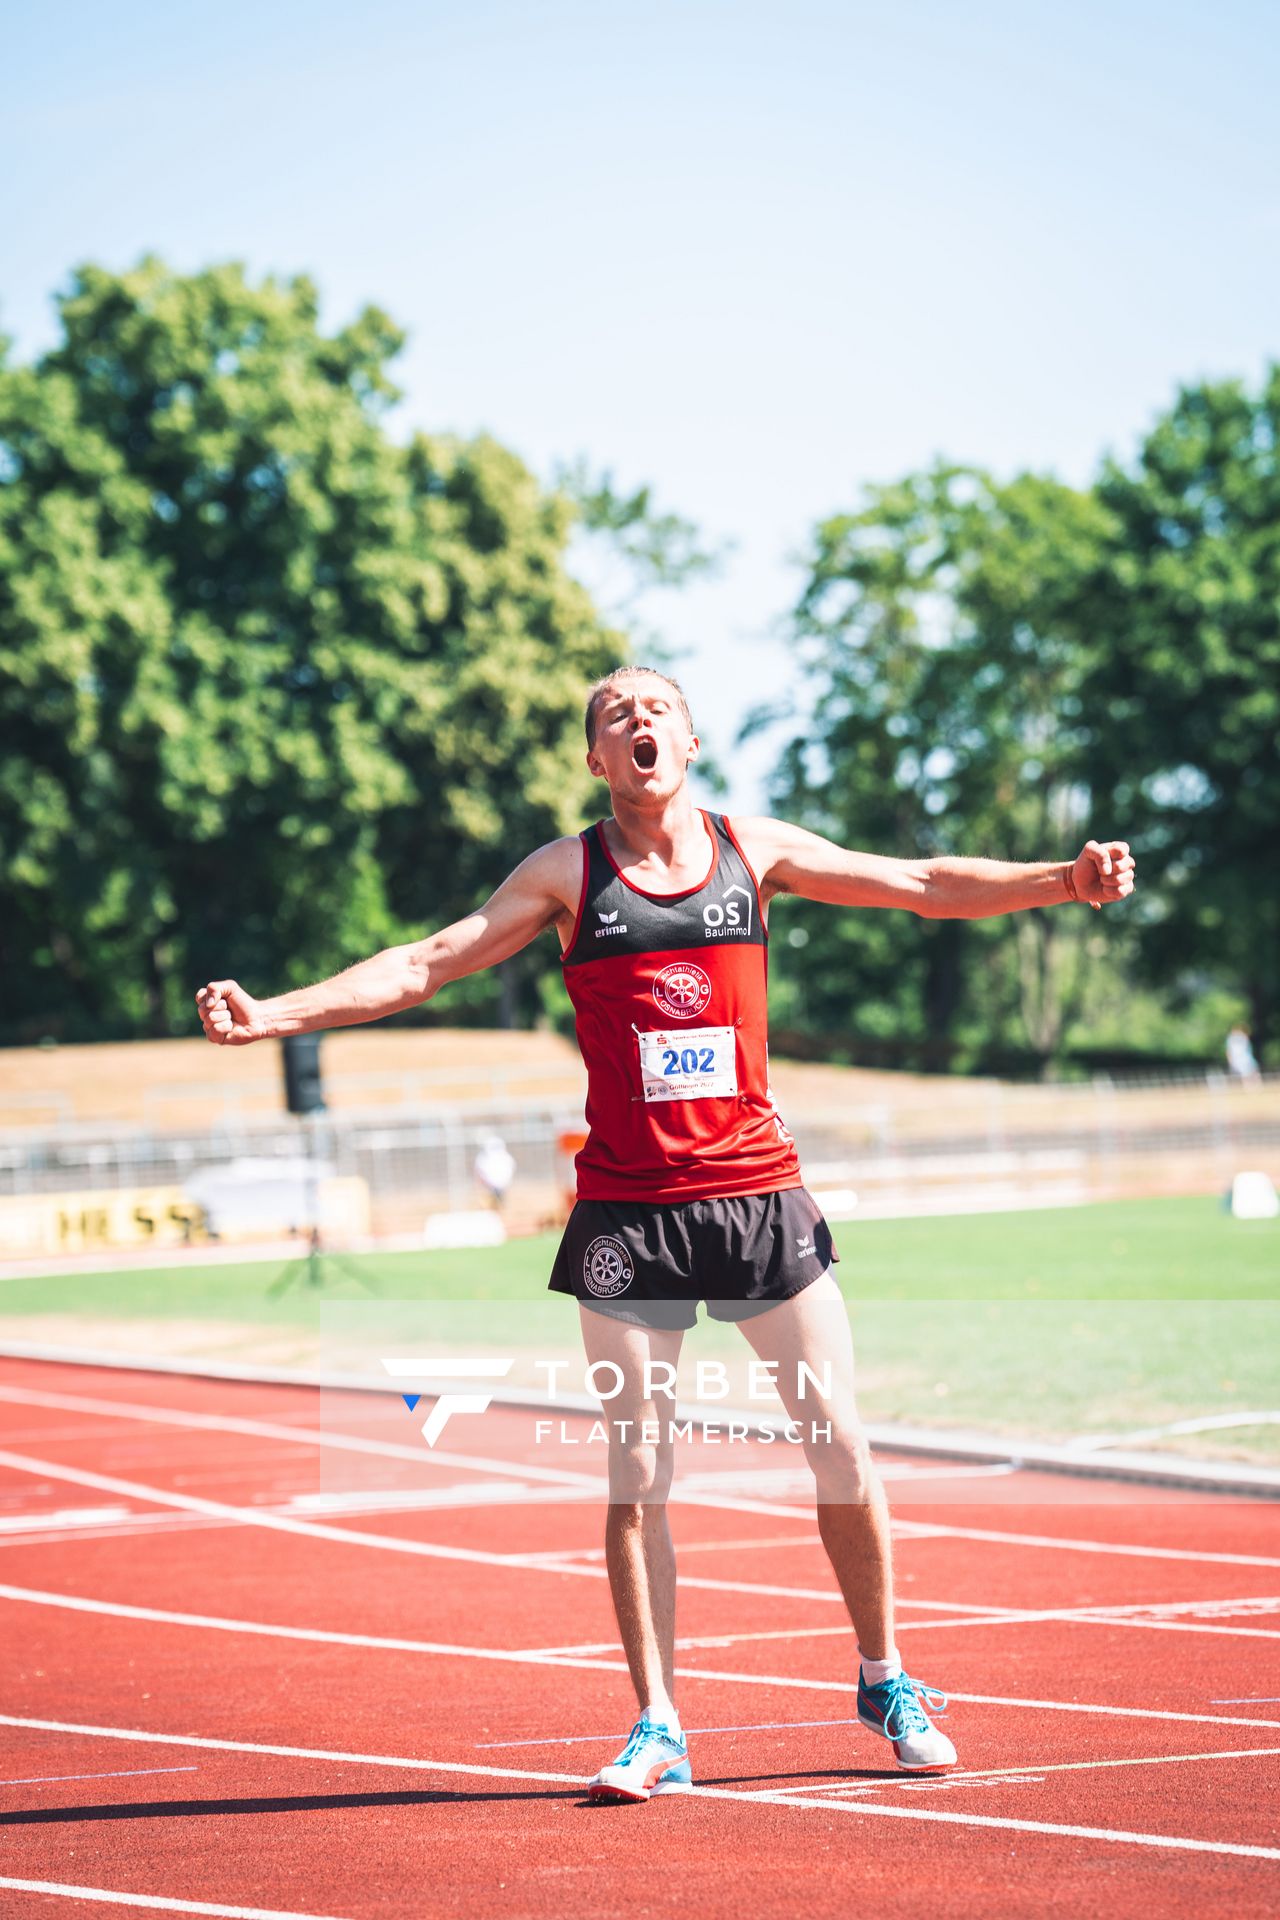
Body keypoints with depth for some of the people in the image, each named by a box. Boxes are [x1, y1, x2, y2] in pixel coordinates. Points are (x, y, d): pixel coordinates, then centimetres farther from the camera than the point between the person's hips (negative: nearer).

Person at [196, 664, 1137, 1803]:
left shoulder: (756, 850, 7)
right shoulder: (568, 874, 3)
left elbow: (925, 885, 10)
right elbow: (429, 963, -1)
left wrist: (1062, 881, -1)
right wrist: (275, 1013, -11)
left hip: (758, 1191, 1)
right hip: (628, 1211, -1)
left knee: (843, 1451, 1)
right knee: (637, 1478, 0)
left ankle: (887, 1684, 20)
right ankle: (659, 1730, 9)